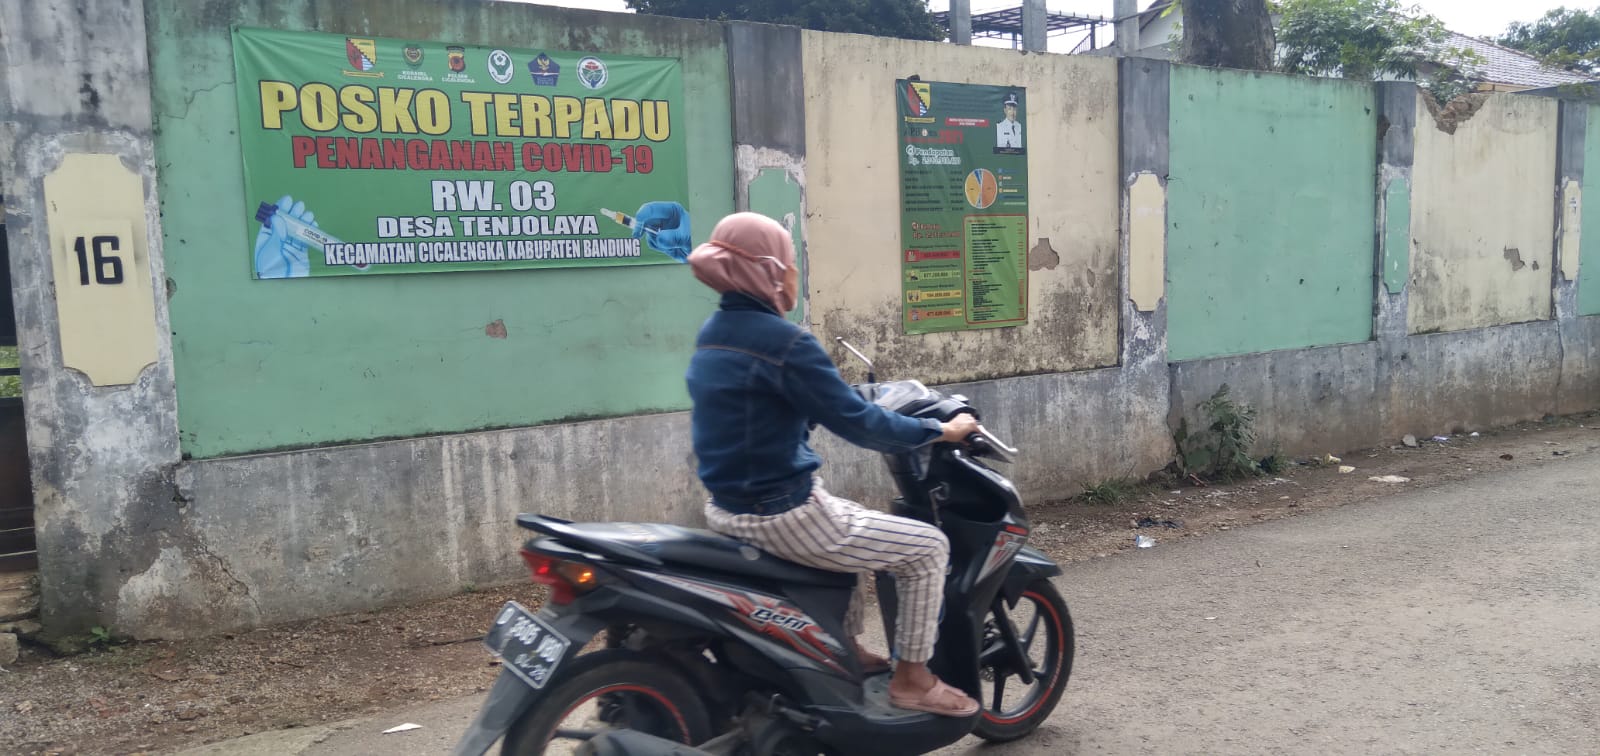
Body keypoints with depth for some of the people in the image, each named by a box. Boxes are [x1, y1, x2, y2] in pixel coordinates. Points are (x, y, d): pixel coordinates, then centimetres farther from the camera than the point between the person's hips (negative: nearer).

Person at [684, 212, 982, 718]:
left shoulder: (712, 335, 8)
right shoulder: (783, 342, -21)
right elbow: (856, 424, -18)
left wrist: (864, 410, 26)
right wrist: (941, 431, -5)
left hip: (729, 509, 10)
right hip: (784, 517, -9)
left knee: (855, 523, 34)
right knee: (928, 547, 6)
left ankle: (849, 648, 41)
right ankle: (912, 680, 17)